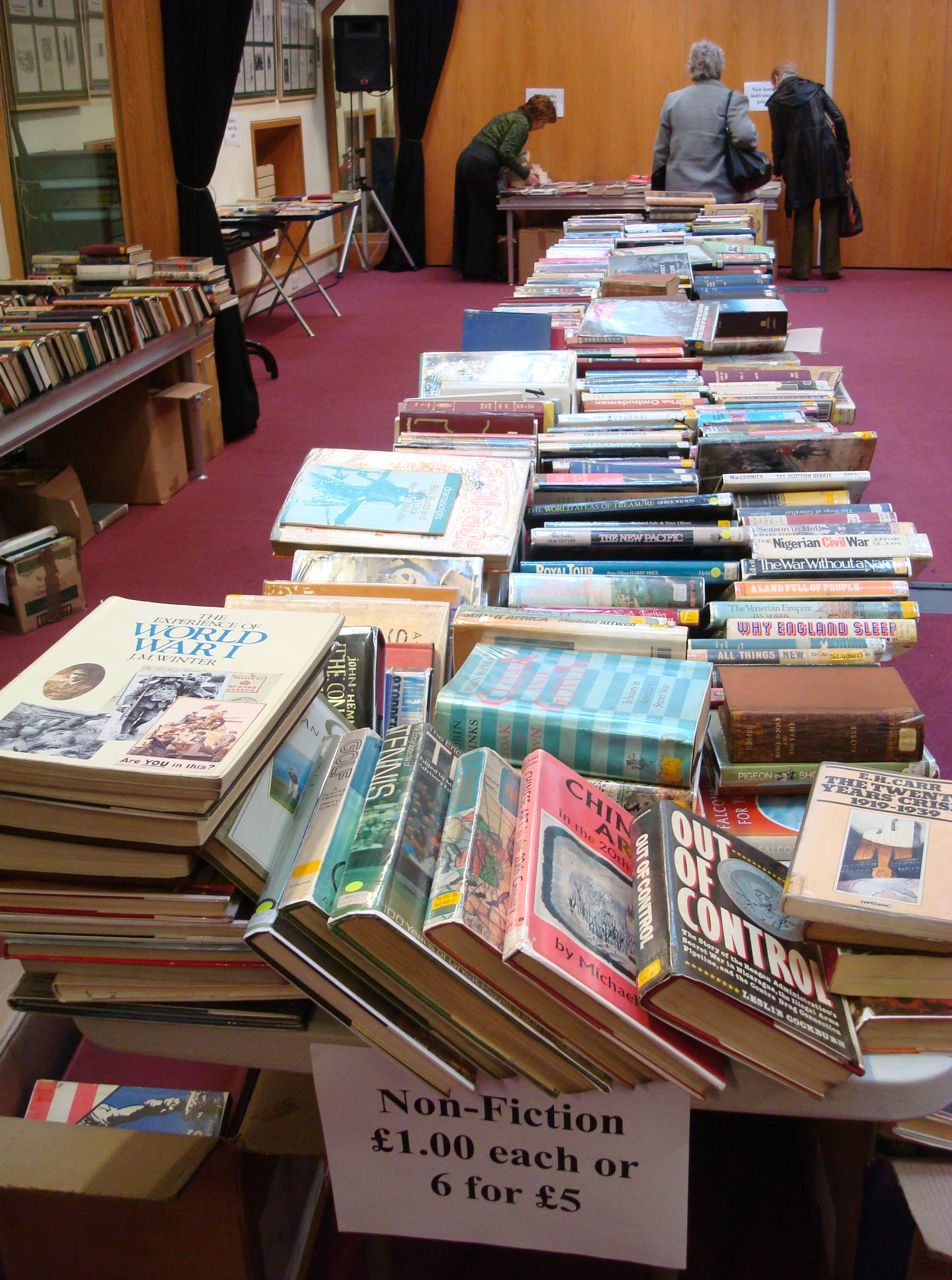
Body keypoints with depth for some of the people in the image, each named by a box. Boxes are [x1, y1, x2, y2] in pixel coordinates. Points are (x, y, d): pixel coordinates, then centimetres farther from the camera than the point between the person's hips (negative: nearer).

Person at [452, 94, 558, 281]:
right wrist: (525, 174, -7)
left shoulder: (511, 117, 23)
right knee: (485, 217, -2)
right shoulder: (522, 123, -5)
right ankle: (483, 268, 2)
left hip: (467, 159, 10)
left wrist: (522, 169, 22)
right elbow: (506, 152, -16)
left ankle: (468, 268, 15)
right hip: (482, 166, -9)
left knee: (467, 216, 10)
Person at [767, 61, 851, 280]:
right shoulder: (815, 88, 8)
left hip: (799, 159, -1)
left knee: (802, 215, 8)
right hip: (827, 155, 1)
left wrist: (777, 170, 14)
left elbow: (778, 139, 3)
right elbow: (838, 119, 2)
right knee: (830, 212, 8)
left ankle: (801, 269, 7)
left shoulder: (776, 101, 3)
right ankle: (830, 267, 9)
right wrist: (845, 153, 8)